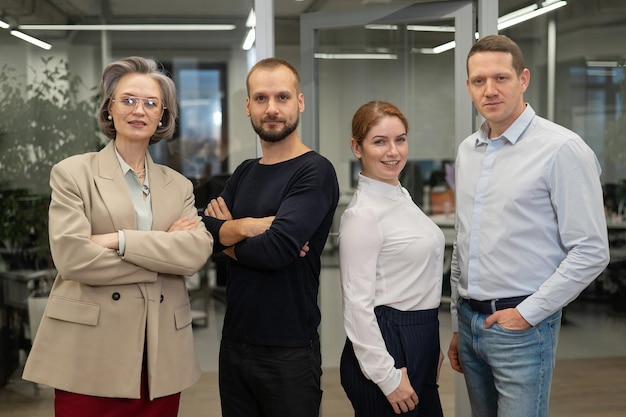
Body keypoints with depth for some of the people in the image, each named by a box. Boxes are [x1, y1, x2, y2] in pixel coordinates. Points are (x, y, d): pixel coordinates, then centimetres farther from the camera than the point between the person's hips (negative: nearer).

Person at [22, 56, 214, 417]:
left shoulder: (179, 186, 12)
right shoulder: (73, 173, 1)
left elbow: (198, 251, -6)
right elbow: (71, 257, -12)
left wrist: (119, 240, -15)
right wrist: (162, 254, -9)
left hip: (162, 356, 3)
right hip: (91, 353, -3)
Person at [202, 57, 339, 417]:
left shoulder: (315, 172, -13)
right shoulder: (244, 173, 9)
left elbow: (275, 248, -24)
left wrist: (228, 234, -6)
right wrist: (248, 227, -20)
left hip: (289, 349, -6)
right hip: (235, 341, 6)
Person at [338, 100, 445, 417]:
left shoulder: (401, 196, 9)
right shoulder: (362, 214, -18)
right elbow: (357, 304, -19)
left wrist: (431, 344, 17)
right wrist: (387, 377, -19)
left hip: (420, 343, 9)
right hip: (387, 344, -9)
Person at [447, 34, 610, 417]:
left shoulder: (562, 149, -12)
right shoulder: (467, 151, 9)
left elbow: (591, 252, -14)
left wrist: (528, 313, -13)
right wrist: (458, 323, 16)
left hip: (521, 325, -6)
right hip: (470, 322, 6)